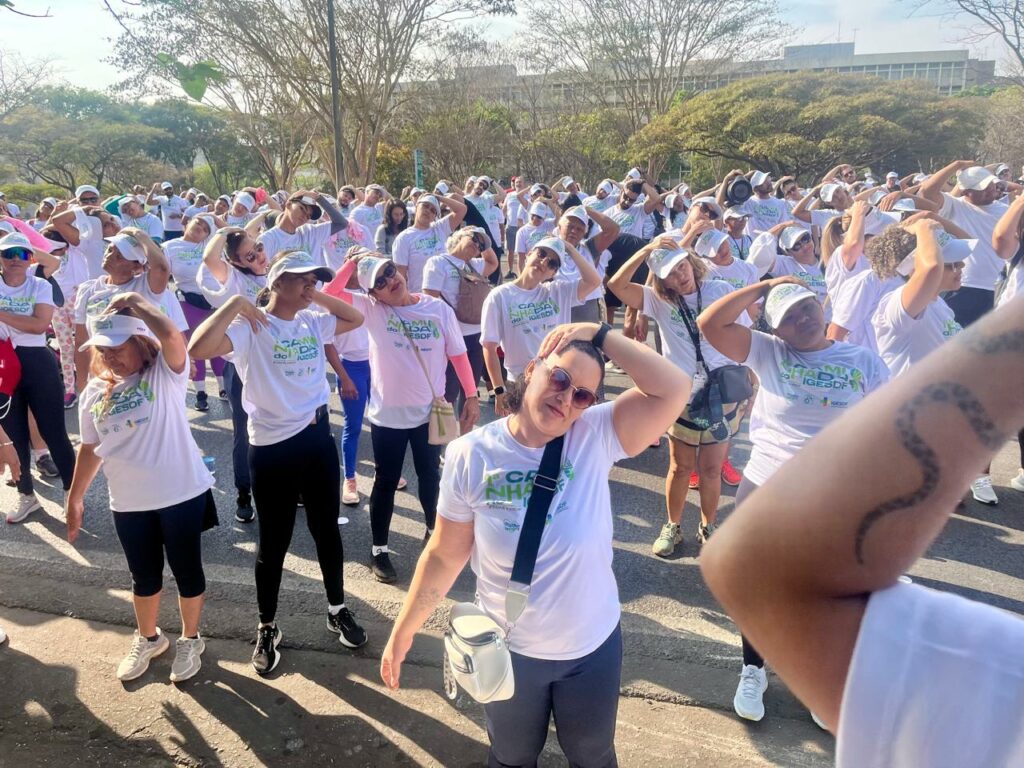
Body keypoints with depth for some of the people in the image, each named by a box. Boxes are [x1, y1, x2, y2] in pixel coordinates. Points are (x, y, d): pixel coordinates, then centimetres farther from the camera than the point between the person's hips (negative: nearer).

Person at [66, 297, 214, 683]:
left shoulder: (165, 374, -12)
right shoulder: (94, 392, 2)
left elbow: (173, 337, -34)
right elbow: (91, 448, 11)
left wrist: (135, 302, -21)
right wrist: (75, 498, 13)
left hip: (182, 494, -4)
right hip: (128, 503, 4)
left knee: (186, 571, 11)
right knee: (144, 575, 20)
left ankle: (190, 640, 33)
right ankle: (147, 638, 44)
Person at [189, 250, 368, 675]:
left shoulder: (312, 322, 5)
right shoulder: (249, 328, -13)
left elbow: (356, 318, 18)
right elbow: (198, 348, -28)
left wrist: (317, 295, 6)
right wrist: (235, 303, -22)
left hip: (318, 438, 5)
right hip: (272, 448, -5)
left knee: (327, 529, 18)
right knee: (273, 541, 9)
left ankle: (337, 610, 38)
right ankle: (267, 628, 29)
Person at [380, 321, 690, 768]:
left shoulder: (597, 436, -18)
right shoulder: (471, 455, -18)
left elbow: (674, 390, -30)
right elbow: (444, 555, -9)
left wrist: (600, 335, -28)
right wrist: (403, 631, -3)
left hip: (593, 646, 1)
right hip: (510, 650, 0)